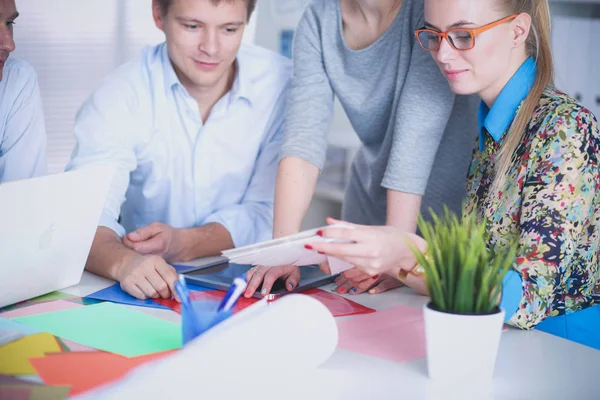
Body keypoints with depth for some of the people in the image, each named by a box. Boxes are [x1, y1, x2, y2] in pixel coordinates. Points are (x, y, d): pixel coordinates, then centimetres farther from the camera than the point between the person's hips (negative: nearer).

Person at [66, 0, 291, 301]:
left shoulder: (283, 84, -8)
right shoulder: (119, 97, -12)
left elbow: (268, 212, -8)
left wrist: (181, 244, -25)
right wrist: (123, 262, -46)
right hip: (147, 295, -1)